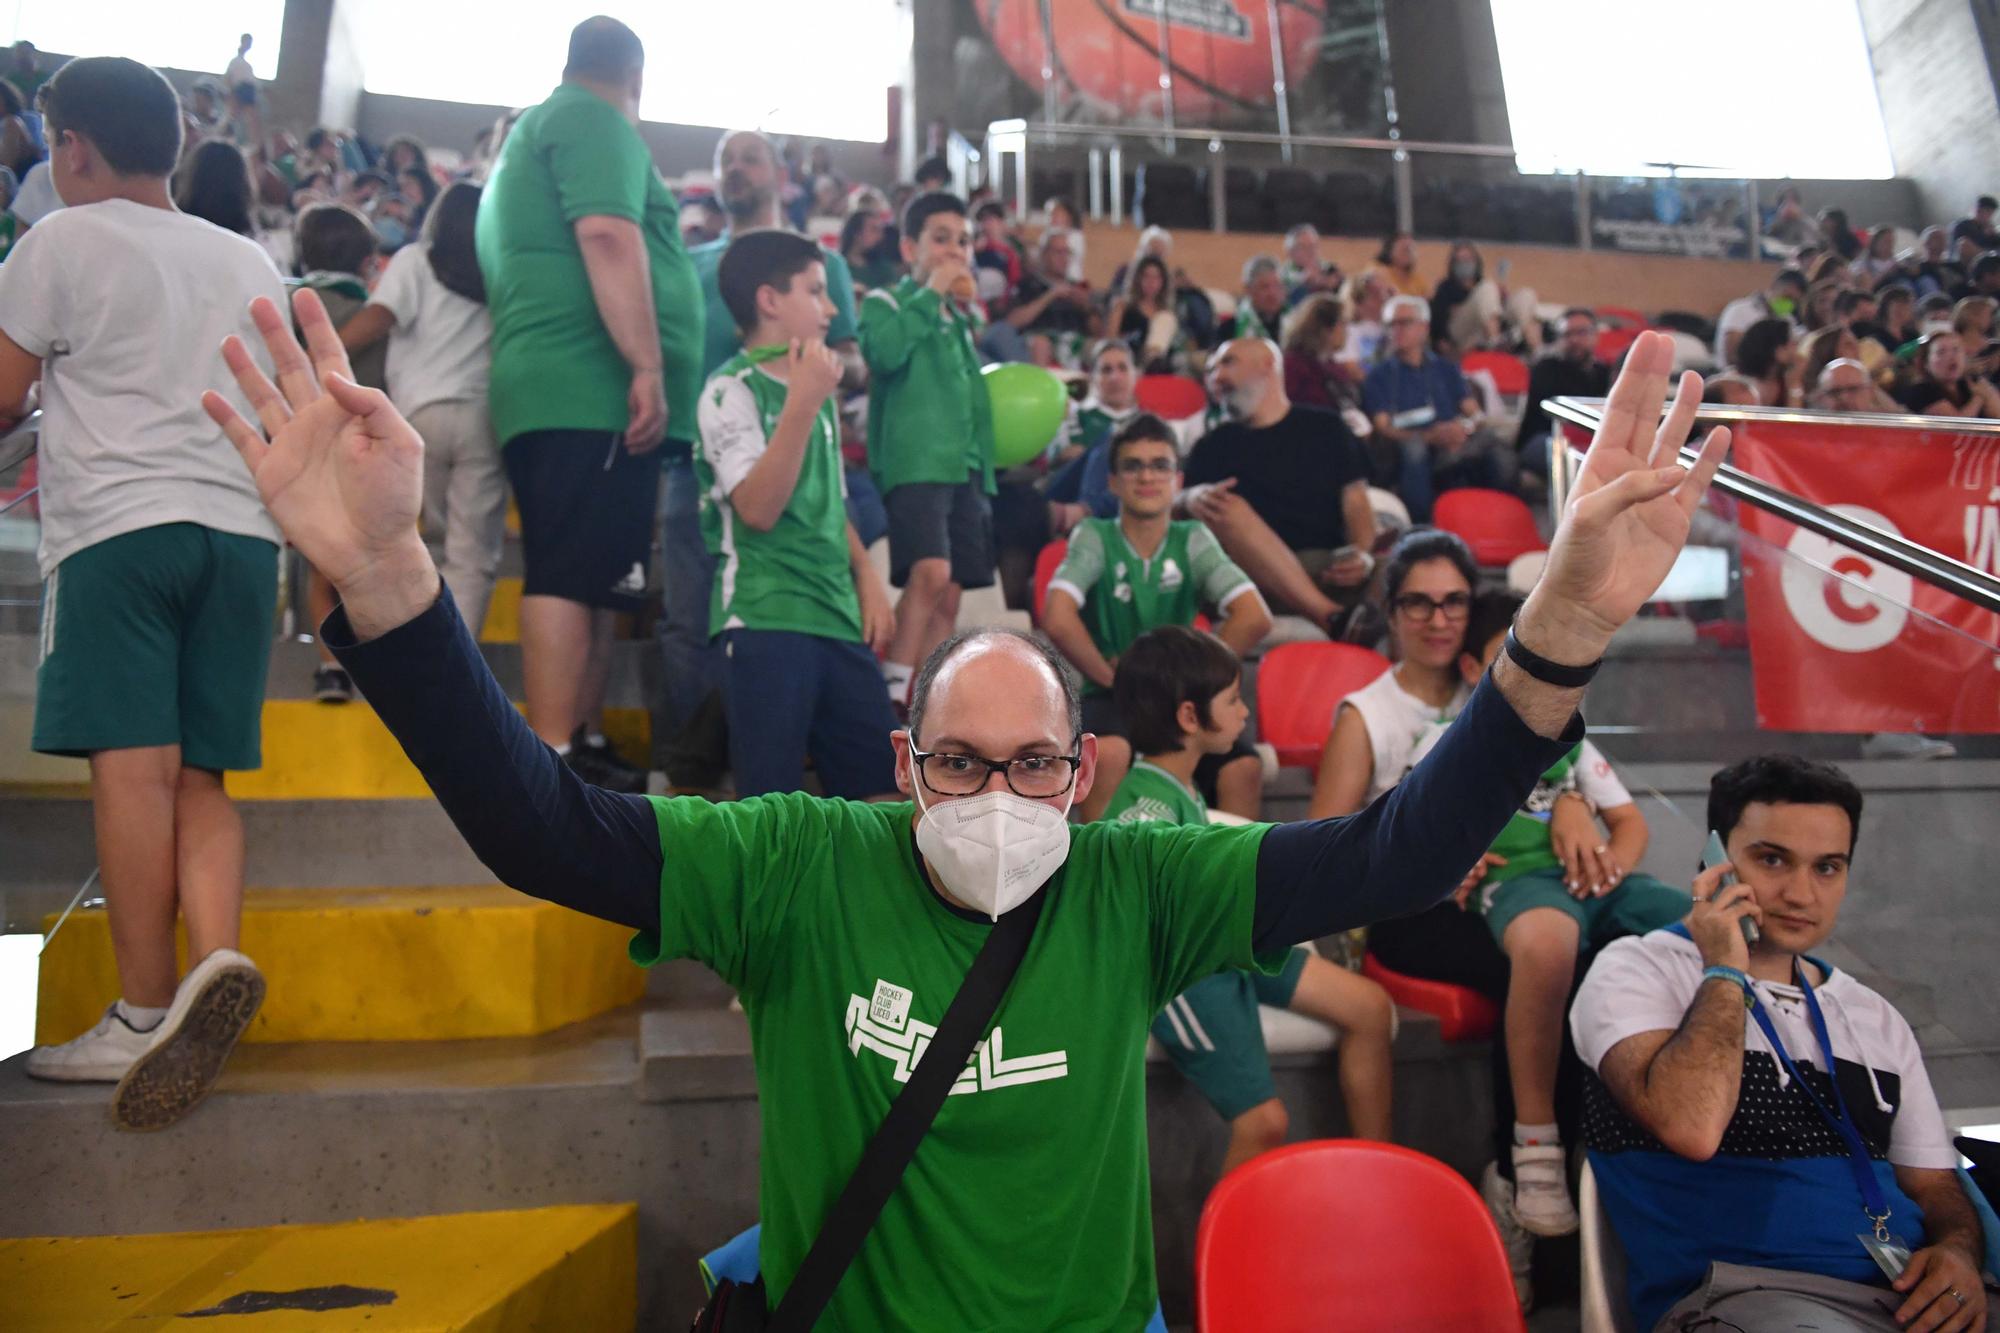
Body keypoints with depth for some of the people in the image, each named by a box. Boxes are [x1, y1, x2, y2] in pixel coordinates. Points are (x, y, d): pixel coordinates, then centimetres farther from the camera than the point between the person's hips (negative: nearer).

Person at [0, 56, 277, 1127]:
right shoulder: (251, 263, 20)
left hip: (116, 520, -5)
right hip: (241, 528, 5)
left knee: (132, 765, -9)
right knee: (198, 777, 4)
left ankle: (144, 1014, -10)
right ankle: (216, 956, -16)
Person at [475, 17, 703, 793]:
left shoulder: (535, 126, 32)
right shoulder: (595, 121, 0)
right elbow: (607, 236, -16)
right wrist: (649, 368, -22)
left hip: (560, 393, 10)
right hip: (593, 389, -10)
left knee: (593, 581, 10)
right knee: (574, 577, -15)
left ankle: (582, 748, 13)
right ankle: (554, 766, -16)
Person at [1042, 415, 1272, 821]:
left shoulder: (1193, 540, 4)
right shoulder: (1094, 537, -2)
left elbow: (1254, 619, -9)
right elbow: (1057, 619, -18)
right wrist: (1111, 678, -11)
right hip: (1110, 697, -2)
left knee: (1245, 768, -25)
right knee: (1108, 753, -36)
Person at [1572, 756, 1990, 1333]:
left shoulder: (1876, 1019, 18)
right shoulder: (1637, 971, -3)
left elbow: (1936, 1186, 19)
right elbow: (1690, 1127, -21)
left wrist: (1958, 1252, -3)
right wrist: (1726, 972, -11)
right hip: (1740, 1287, -6)